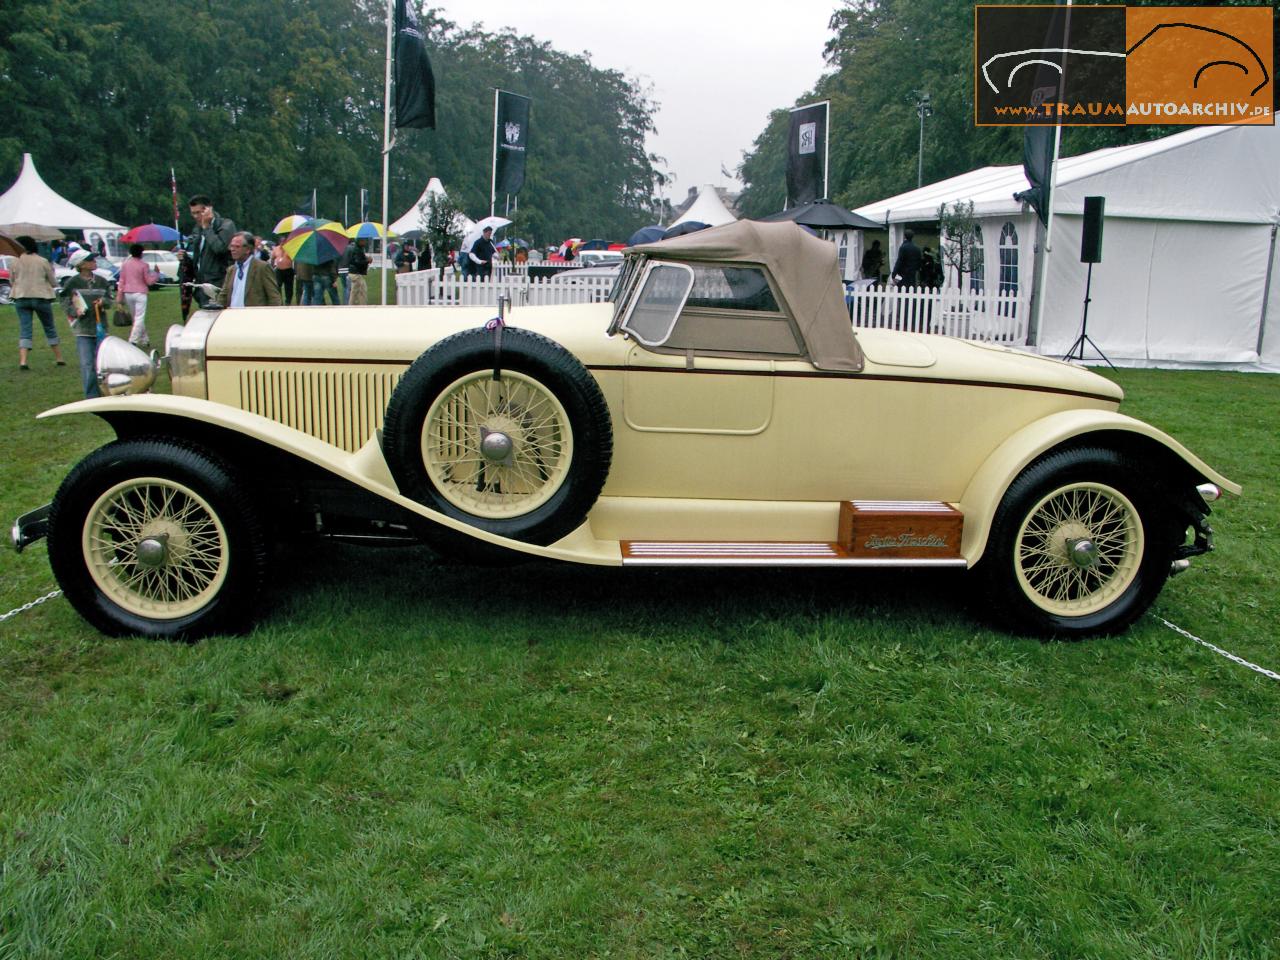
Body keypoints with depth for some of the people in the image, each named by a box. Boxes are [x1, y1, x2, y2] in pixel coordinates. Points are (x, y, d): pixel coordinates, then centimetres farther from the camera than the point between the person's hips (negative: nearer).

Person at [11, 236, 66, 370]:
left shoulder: (16, 262, 0)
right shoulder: (43, 262, -4)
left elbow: (11, 280, 9)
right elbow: (52, 282, 1)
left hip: (21, 297, 1)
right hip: (41, 297, -1)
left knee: (25, 330, 2)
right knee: (49, 328, 13)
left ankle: (23, 361, -12)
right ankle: (59, 358, 19)